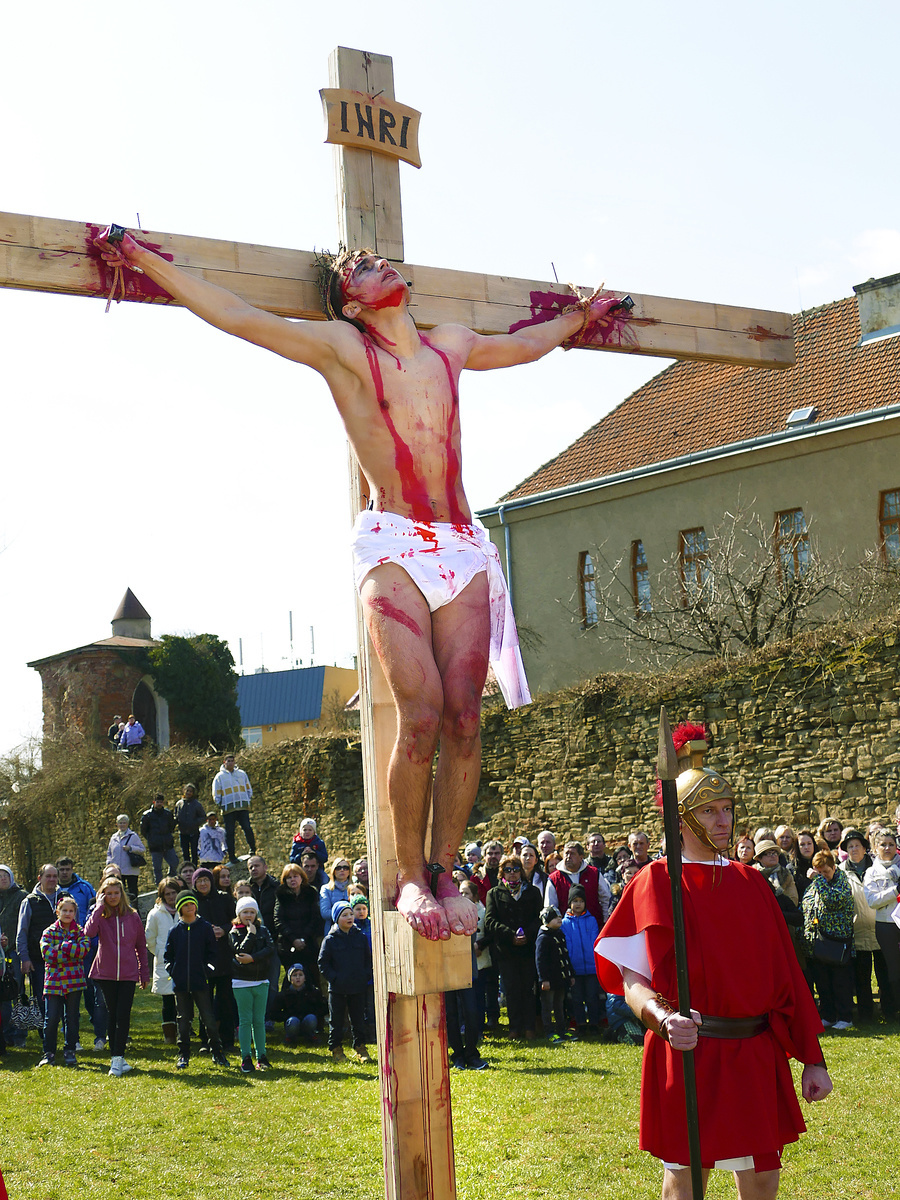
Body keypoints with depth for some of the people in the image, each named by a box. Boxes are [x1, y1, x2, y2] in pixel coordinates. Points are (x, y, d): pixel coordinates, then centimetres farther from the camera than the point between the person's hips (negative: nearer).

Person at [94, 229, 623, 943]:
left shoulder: (452, 346, 19)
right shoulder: (341, 347, 7)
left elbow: (524, 344, 39)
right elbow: (237, 316, 7)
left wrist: (579, 318, 50)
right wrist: (145, 260, 6)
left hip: (463, 548, 4)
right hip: (394, 543, -4)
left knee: (463, 716, -7)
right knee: (421, 714, -16)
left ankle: (445, 873, 2)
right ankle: (410, 876, -4)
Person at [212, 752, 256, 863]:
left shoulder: (242, 774, 15)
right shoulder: (219, 777, 9)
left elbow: (249, 789, 22)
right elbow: (216, 794, 10)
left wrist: (248, 800, 10)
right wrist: (221, 805, 1)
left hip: (243, 807, 1)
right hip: (228, 808, -1)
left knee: (247, 828, -9)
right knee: (229, 832, -2)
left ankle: (253, 849, 5)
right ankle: (231, 856, 2)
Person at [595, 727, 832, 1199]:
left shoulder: (750, 883, 9)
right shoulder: (655, 883, -5)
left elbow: (785, 975, 9)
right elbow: (630, 978, -10)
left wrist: (812, 1058, 7)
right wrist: (663, 1018, -30)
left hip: (755, 1054, 4)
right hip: (687, 1053, -4)